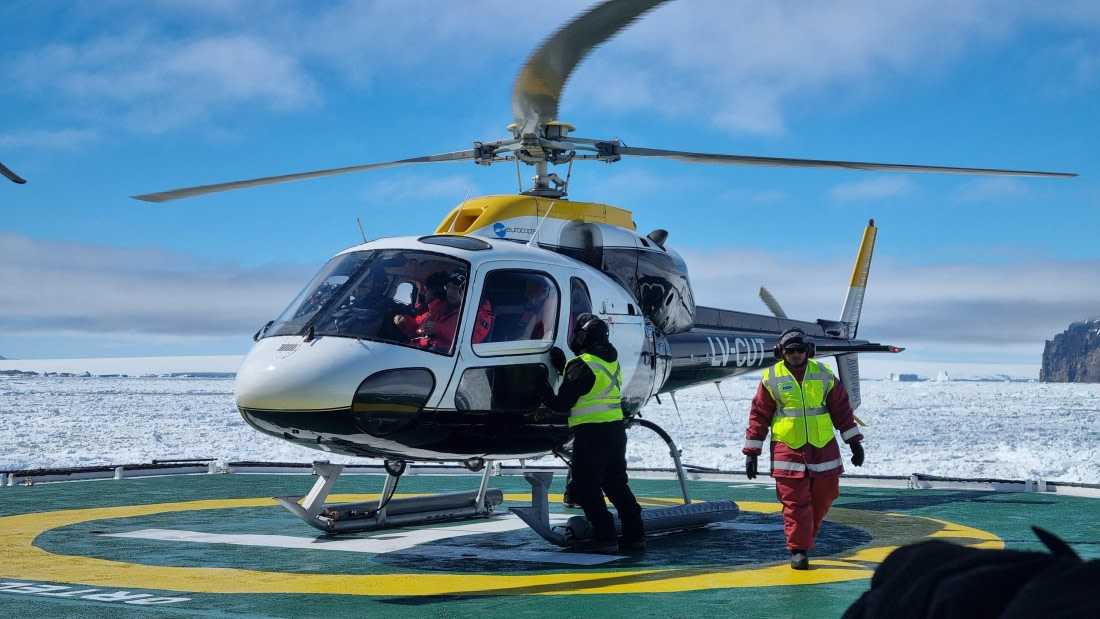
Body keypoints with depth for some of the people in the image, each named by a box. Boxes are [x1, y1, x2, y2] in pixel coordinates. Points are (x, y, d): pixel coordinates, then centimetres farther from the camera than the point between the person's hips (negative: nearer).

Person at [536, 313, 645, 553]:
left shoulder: (583, 365, -14)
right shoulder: (611, 360, 12)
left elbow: (562, 404, -13)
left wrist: (544, 393, 5)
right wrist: (563, 366, 20)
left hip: (592, 433, -9)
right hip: (616, 429, 9)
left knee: (585, 486, -1)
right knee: (616, 484, 15)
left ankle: (603, 536, -7)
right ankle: (635, 535, 14)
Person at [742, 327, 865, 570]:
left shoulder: (823, 374, 6)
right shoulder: (771, 378, 1)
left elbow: (841, 408, 11)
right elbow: (759, 416, 3)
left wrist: (854, 441, 9)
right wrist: (751, 452, 1)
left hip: (823, 448, 3)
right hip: (788, 450, -3)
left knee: (823, 497, 7)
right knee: (795, 502, -6)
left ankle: (805, 536, 29)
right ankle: (798, 550, 2)